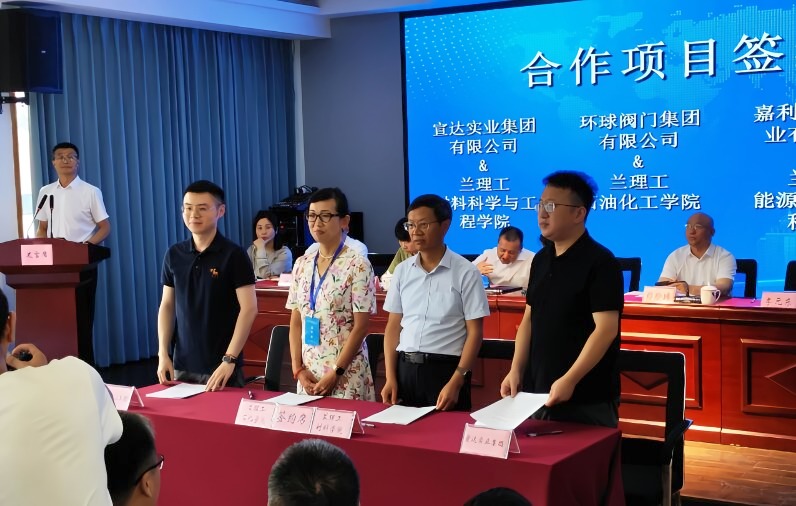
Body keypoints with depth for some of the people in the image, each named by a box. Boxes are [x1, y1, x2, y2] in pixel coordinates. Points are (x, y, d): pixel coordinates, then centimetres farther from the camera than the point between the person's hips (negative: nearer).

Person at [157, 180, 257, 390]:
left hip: (221, 366, -4)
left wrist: (229, 359, -18)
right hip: (183, 365, 4)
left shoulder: (233, 255, -8)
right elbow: (167, 305, 11)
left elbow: (249, 308, -12)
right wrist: (163, 353, 1)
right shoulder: (174, 255, 6)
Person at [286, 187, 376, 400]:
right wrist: (298, 369, 0)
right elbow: (296, 323, 10)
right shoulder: (302, 265, 8)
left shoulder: (357, 265, -8)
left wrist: (335, 372, -13)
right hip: (308, 373, 5)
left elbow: (360, 327, -10)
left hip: (346, 374, -5)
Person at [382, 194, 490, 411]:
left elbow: (475, 332, -6)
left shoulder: (465, 272, -5)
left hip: (445, 369, -4)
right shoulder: (402, 270, 8)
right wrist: (390, 377, 2)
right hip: (405, 369, 4)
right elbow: (393, 326, 11)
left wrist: (456, 382, -13)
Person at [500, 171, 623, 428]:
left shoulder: (599, 262, -12)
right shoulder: (541, 260, 10)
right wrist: (516, 370, 3)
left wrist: (569, 380, -24)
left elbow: (606, 328, -18)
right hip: (537, 392, 7)